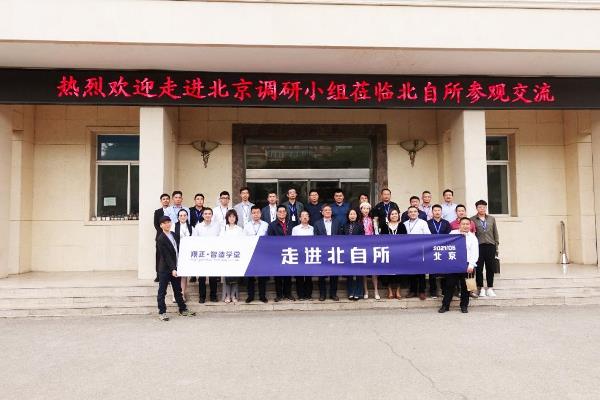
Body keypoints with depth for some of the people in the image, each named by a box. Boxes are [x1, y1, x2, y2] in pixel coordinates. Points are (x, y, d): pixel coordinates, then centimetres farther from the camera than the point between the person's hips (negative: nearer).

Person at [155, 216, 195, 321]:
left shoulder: (173, 234, 8)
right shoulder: (160, 239, -14)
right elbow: (165, 256, -17)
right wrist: (172, 269, -20)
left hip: (174, 267, 7)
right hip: (165, 269, -7)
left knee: (178, 290, 15)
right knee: (162, 291, 4)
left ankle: (183, 309, 24)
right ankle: (162, 312, 13)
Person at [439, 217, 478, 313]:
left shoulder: (473, 237, 7)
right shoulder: (453, 233, 9)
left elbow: (474, 253, -1)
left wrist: (471, 265, -12)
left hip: (466, 264, 0)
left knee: (465, 286, 5)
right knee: (449, 284, 1)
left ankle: (464, 306, 18)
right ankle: (445, 305, 8)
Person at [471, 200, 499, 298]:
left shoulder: (492, 219, 13)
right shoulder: (472, 219, 3)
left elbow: (495, 233, 14)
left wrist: (496, 246, 9)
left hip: (490, 246, 3)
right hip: (478, 246, -3)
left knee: (491, 268, 5)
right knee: (479, 268, 0)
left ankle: (490, 288, 15)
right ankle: (481, 288, 9)